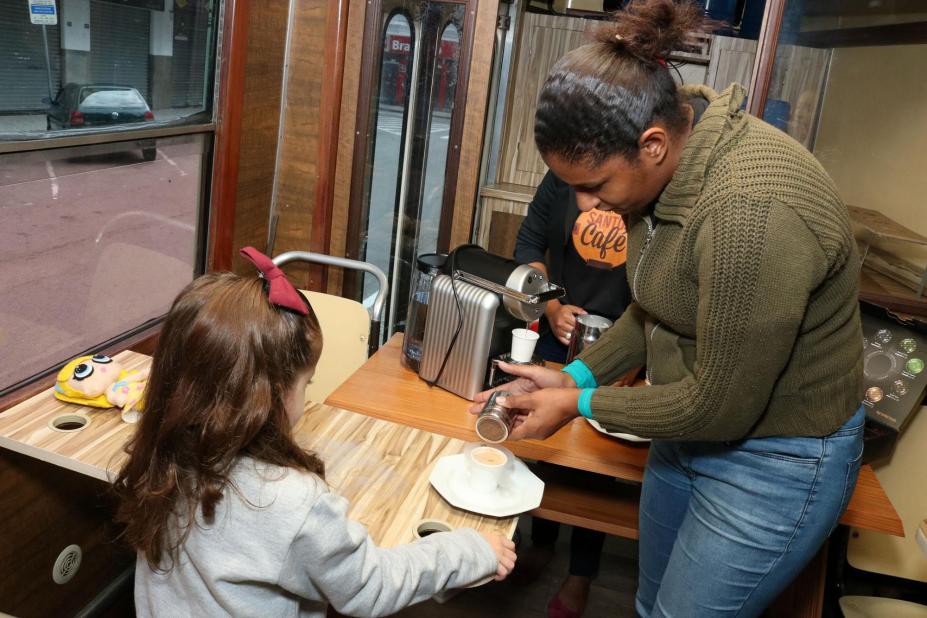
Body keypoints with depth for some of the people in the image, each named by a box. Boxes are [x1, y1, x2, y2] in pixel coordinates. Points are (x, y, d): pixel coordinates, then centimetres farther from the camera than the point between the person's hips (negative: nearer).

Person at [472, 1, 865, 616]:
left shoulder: (751, 212, -33)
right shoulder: (667, 161, -6)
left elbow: (721, 405, -25)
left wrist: (580, 404, -14)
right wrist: (575, 375, -3)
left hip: (777, 457, -8)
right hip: (694, 429, 8)